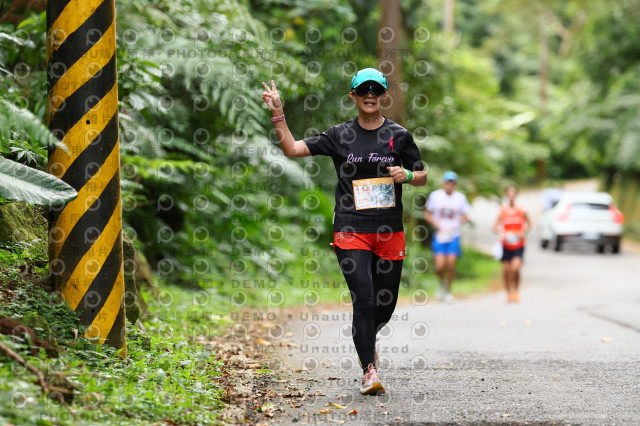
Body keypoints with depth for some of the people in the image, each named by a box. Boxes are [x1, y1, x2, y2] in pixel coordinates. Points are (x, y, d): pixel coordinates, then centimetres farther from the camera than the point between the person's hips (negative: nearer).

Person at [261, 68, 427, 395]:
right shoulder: (340, 135, 3)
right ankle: (369, 370, -7)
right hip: (351, 231, -2)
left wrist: (407, 175, -9)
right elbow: (293, 149, 0)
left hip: (390, 232, 2)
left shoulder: (399, 135, 6)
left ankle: (364, 338, 41)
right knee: (364, 300, -13)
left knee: (386, 304, 8)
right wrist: (278, 114, -9)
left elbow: (423, 177, 13)